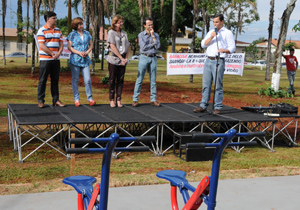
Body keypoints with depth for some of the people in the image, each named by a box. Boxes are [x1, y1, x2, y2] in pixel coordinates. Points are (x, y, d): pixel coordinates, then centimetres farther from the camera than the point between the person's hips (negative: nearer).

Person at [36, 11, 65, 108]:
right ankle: (40, 101, 5)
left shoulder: (58, 30, 14)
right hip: (45, 59, -5)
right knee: (43, 80, -1)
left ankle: (56, 100, 15)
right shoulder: (42, 31, -5)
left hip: (56, 60, 5)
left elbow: (61, 44, 11)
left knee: (55, 80, 8)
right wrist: (52, 54, -12)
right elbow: (42, 46, -12)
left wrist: (58, 53, -7)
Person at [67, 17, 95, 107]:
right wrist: (79, 53, -14)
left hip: (85, 60, 2)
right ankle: (76, 99, 11)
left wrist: (87, 52, -5)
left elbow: (91, 45, 14)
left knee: (88, 80, -3)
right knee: (75, 80, 2)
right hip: (75, 60, -2)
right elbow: (69, 47, -2)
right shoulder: (72, 34, 2)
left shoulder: (87, 33, 12)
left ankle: (90, 98, 7)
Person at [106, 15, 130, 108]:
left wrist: (126, 58, -2)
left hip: (122, 59, 4)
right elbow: (113, 47, -9)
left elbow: (127, 47, 13)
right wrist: (121, 57, -12)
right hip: (113, 59, -4)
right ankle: (112, 100, 6)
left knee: (120, 80, 3)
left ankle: (118, 100, 7)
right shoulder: (111, 32, -1)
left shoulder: (124, 33, 14)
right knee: (112, 80, 1)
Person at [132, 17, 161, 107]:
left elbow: (158, 46, -5)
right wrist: (153, 44, -3)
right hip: (144, 57, -3)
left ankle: (153, 99, 9)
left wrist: (153, 36, -6)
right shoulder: (141, 35, 2)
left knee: (153, 80, 4)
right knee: (139, 79, -4)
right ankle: (135, 99, 0)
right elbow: (143, 47, -11)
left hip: (153, 58, 3)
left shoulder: (156, 35, 11)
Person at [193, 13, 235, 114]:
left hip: (218, 61, -5)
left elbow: (232, 48, -3)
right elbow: (203, 44, 10)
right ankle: (203, 106, 9)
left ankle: (217, 107, 0)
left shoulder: (227, 33, 4)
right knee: (206, 84, 4)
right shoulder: (210, 32, 20)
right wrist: (211, 37, -6)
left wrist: (224, 50, -23)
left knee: (218, 85, -5)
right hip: (208, 60, 5)